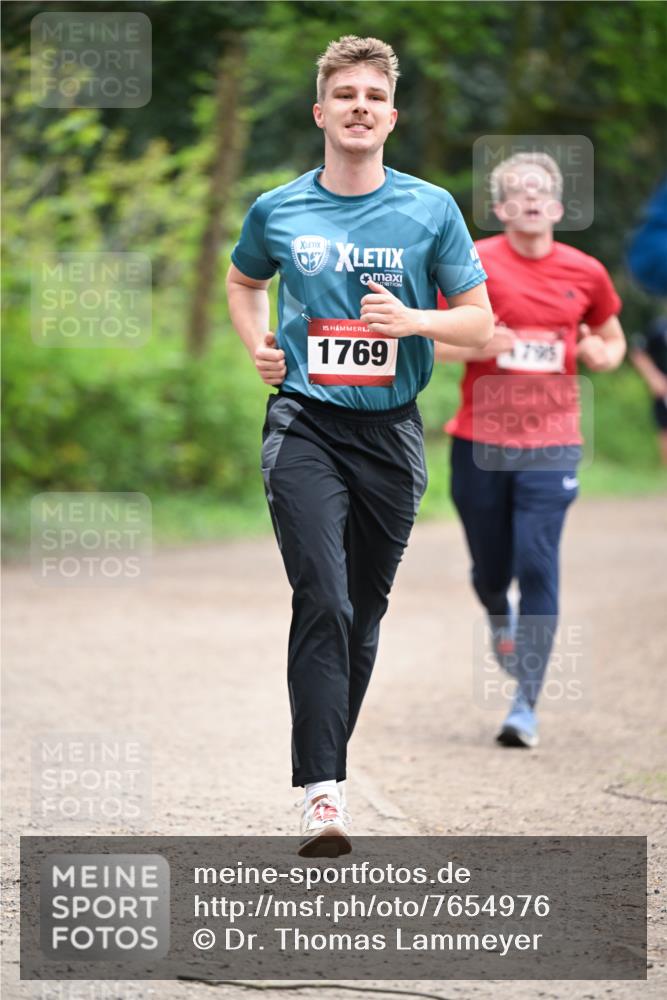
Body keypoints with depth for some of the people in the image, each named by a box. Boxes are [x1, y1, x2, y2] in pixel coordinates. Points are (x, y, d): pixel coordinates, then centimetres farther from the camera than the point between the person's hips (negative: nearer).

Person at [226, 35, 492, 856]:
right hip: (305, 424, -2)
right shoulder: (277, 211, 4)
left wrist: (413, 320, -13)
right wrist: (258, 346, 8)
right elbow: (243, 282, 26)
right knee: (323, 602, -18)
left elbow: (479, 323, 5)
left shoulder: (431, 210, 2)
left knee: (363, 616, 9)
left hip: (391, 432, 2)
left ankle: (327, 755, 27)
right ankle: (321, 793, -23)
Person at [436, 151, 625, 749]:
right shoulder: (473, 263, -1)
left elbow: (613, 341, 20)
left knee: (538, 569, -12)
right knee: (491, 570, 9)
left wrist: (603, 355, -4)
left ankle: (526, 705, -7)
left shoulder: (585, 273, 4)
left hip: (551, 445, 0)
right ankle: (500, 622, 48)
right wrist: (476, 346, -16)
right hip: (479, 441, 0)